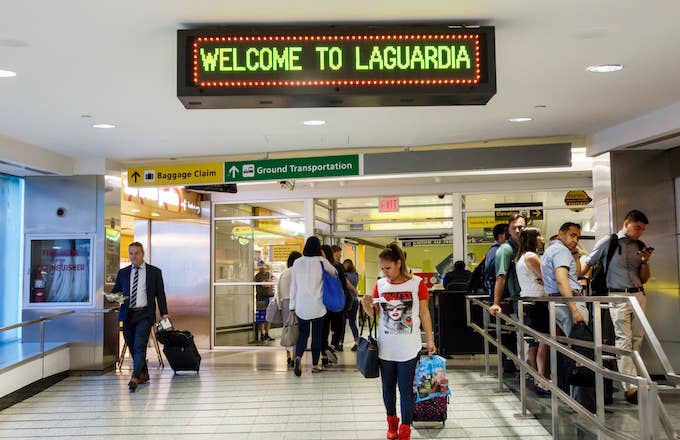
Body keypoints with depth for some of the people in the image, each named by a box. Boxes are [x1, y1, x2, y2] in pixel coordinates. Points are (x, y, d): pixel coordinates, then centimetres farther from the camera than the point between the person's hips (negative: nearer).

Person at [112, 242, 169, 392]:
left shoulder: (154, 272, 4)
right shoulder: (123, 273, 12)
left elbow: (160, 294, 4)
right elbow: (115, 290, 15)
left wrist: (164, 313, -3)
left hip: (144, 314, -4)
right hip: (127, 315, 4)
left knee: (139, 346, -15)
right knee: (132, 347, 10)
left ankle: (135, 378, -19)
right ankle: (143, 375, 24)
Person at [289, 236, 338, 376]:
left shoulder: (297, 262, 0)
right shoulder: (322, 262, -7)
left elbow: (293, 285, 3)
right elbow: (335, 273, 11)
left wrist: (293, 305, 10)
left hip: (301, 306, 2)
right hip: (318, 306, -2)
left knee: (303, 333, 14)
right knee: (317, 335, 9)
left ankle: (298, 357, -9)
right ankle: (315, 365, 16)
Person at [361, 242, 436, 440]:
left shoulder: (417, 283, -7)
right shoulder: (380, 284, 1)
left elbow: (424, 314, -1)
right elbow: (373, 313, 7)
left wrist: (430, 341, 1)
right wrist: (366, 304, -15)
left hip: (409, 348, -3)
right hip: (385, 347, 3)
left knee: (406, 389, 3)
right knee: (388, 387, 15)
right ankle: (392, 422, 35)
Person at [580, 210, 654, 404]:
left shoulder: (641, 247, 10)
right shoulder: (608, 242, -2)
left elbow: (644, 279, 14)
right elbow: (587, 264, 5)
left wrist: (645, 262, -3)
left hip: (639, 295, 5)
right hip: (618, 296, -5)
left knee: (637, 339, 5)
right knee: (624, 340, -7)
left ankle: (633, 379, 15)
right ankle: (630, 388, -9)